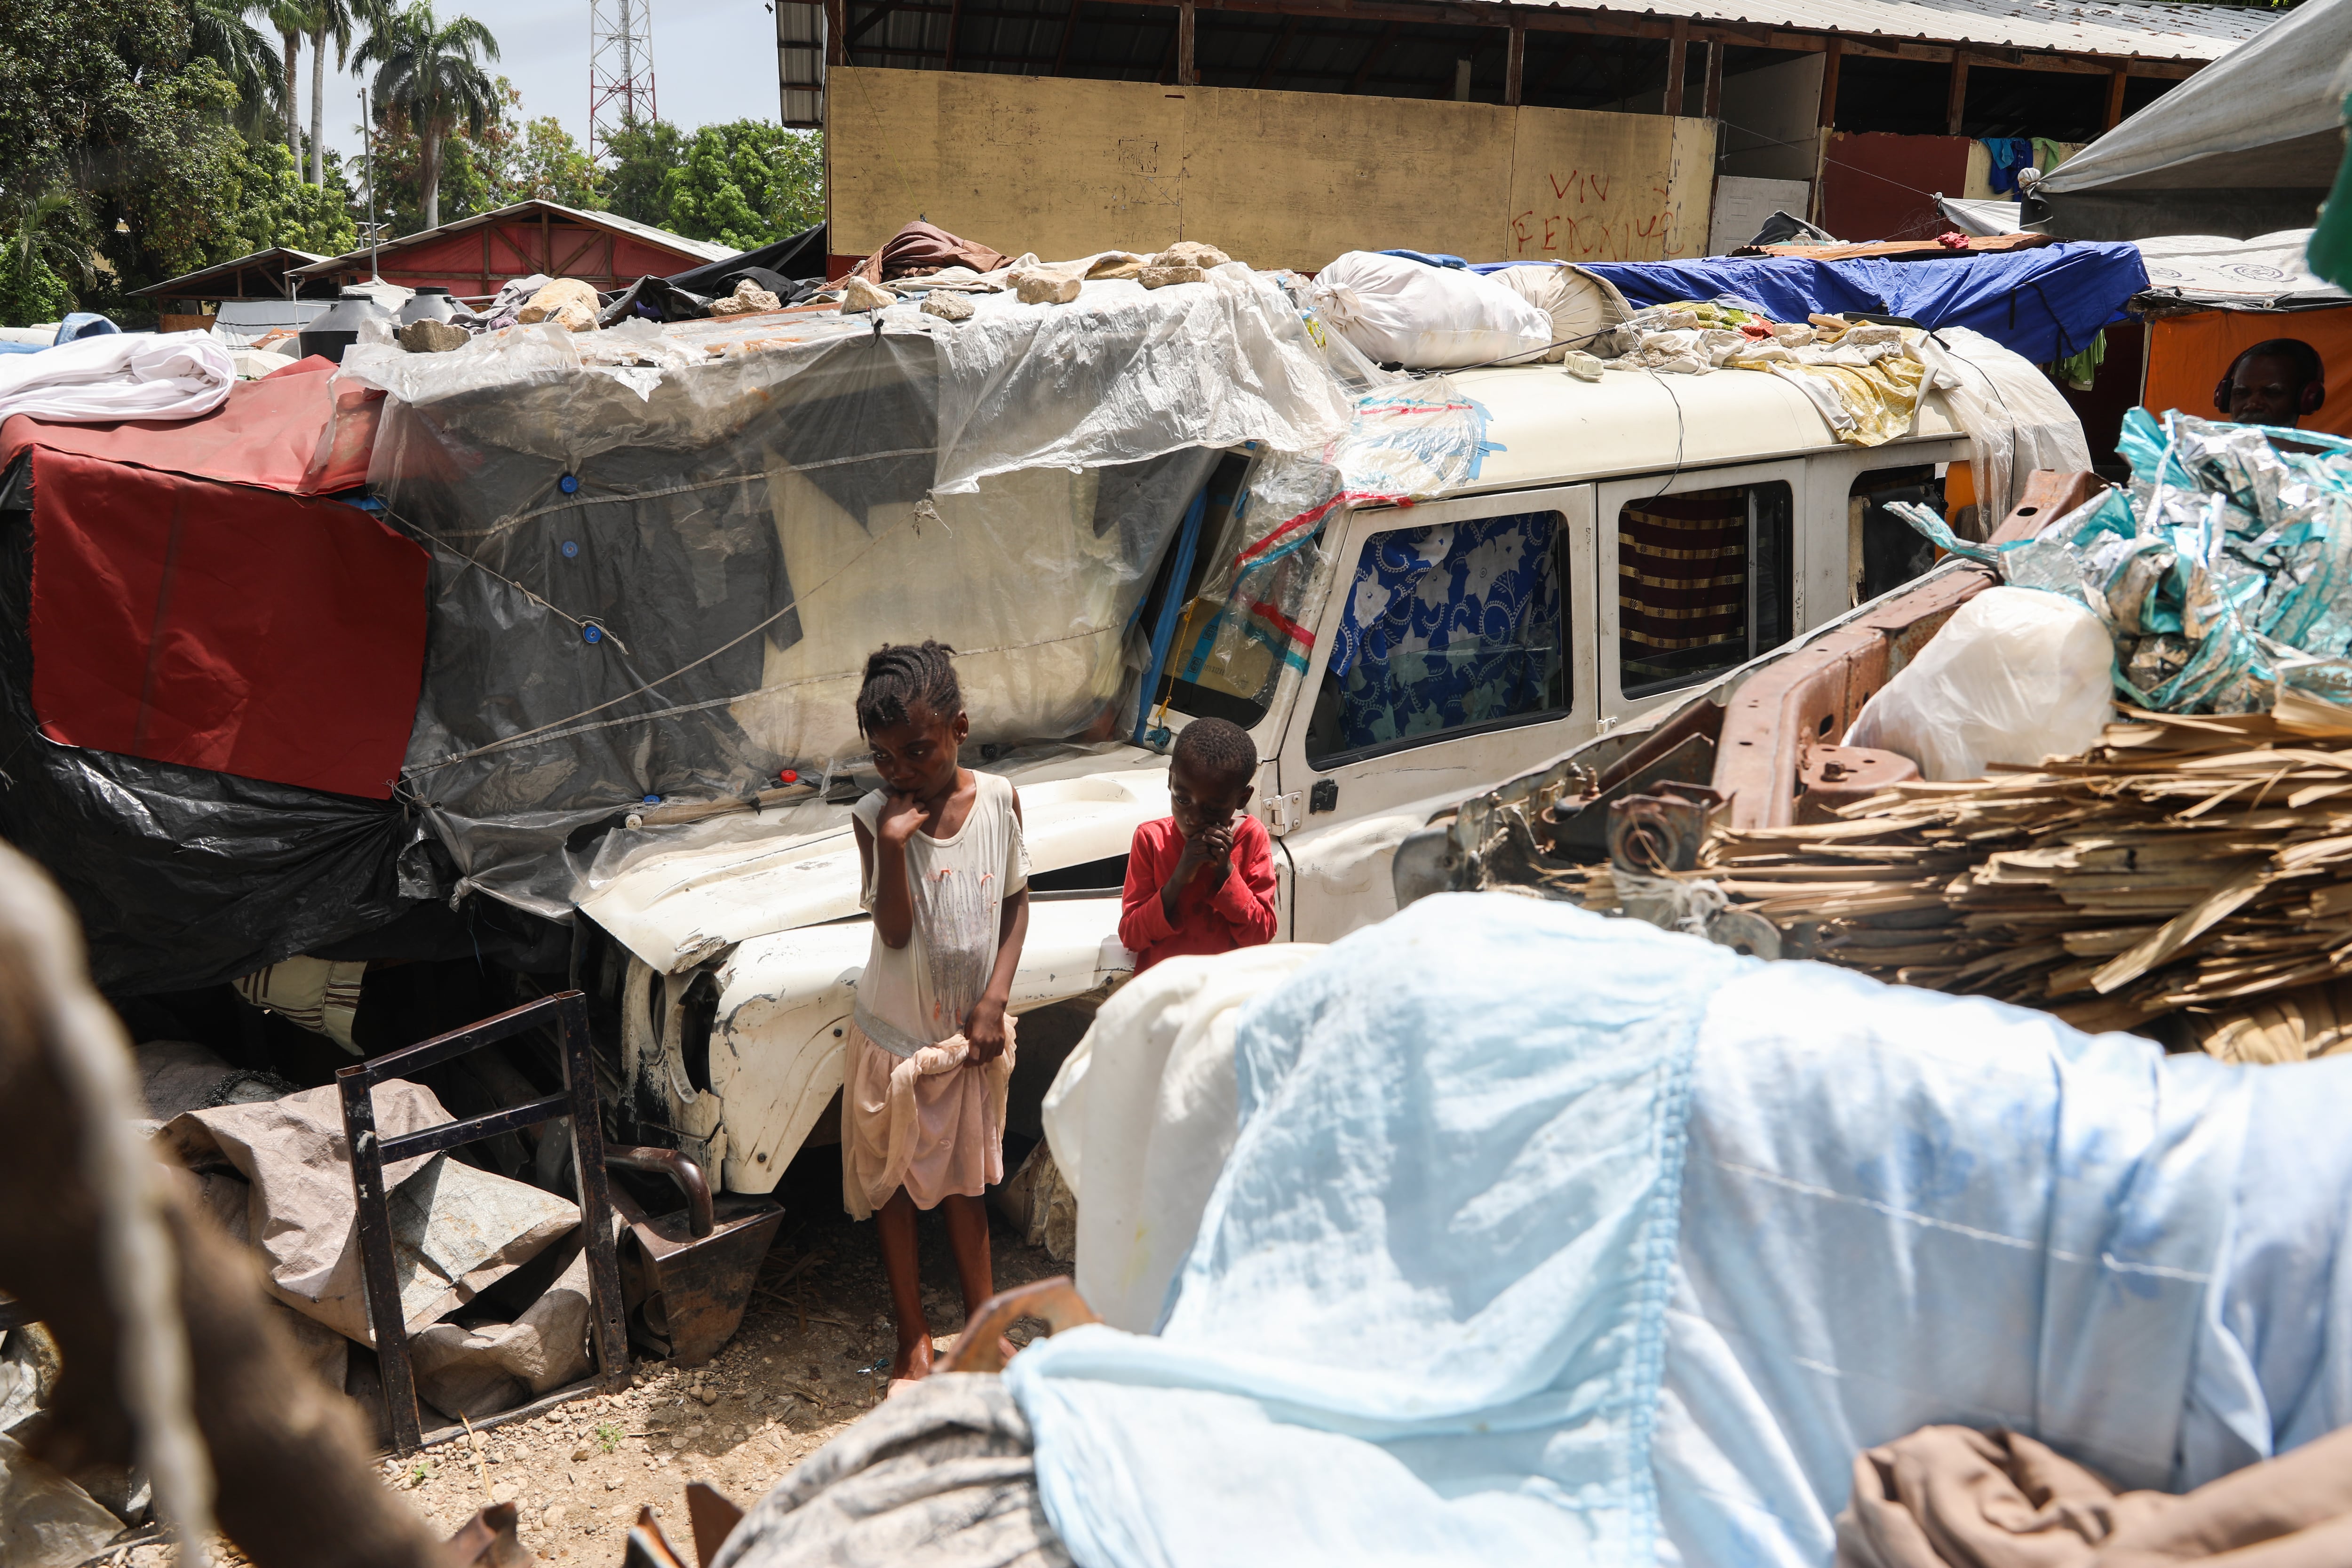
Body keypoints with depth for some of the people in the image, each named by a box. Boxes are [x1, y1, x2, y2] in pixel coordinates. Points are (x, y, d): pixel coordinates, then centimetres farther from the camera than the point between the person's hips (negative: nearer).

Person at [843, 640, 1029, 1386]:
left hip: (970, 1031, 1)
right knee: (894, 1183, 12)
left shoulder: (998, 799, -10)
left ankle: (983, 1320, 33)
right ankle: (913, 1336, 28)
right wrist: (893, 845, -34)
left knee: (967, 1179, 16)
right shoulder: (875, 817, -16)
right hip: (896, 1035, -1)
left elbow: (1016, 903, -1)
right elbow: (894, 932, -20)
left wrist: (994, 1001, -9)